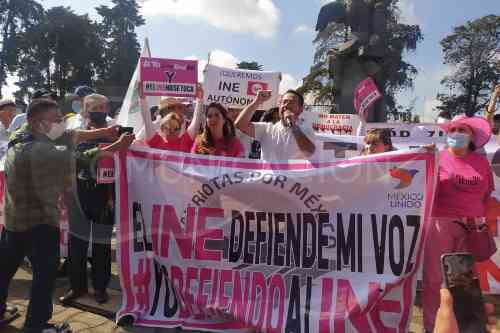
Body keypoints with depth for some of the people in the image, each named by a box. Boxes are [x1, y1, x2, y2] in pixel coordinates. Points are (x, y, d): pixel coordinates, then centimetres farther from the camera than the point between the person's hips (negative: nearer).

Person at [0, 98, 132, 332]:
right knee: (45, 273, 6)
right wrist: (118, 147, -19)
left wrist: (106, 132, -7)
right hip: (39, 221, -10)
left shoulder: (23, 136, 0)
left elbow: (71, 136, -2)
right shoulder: (42, 151, -29)